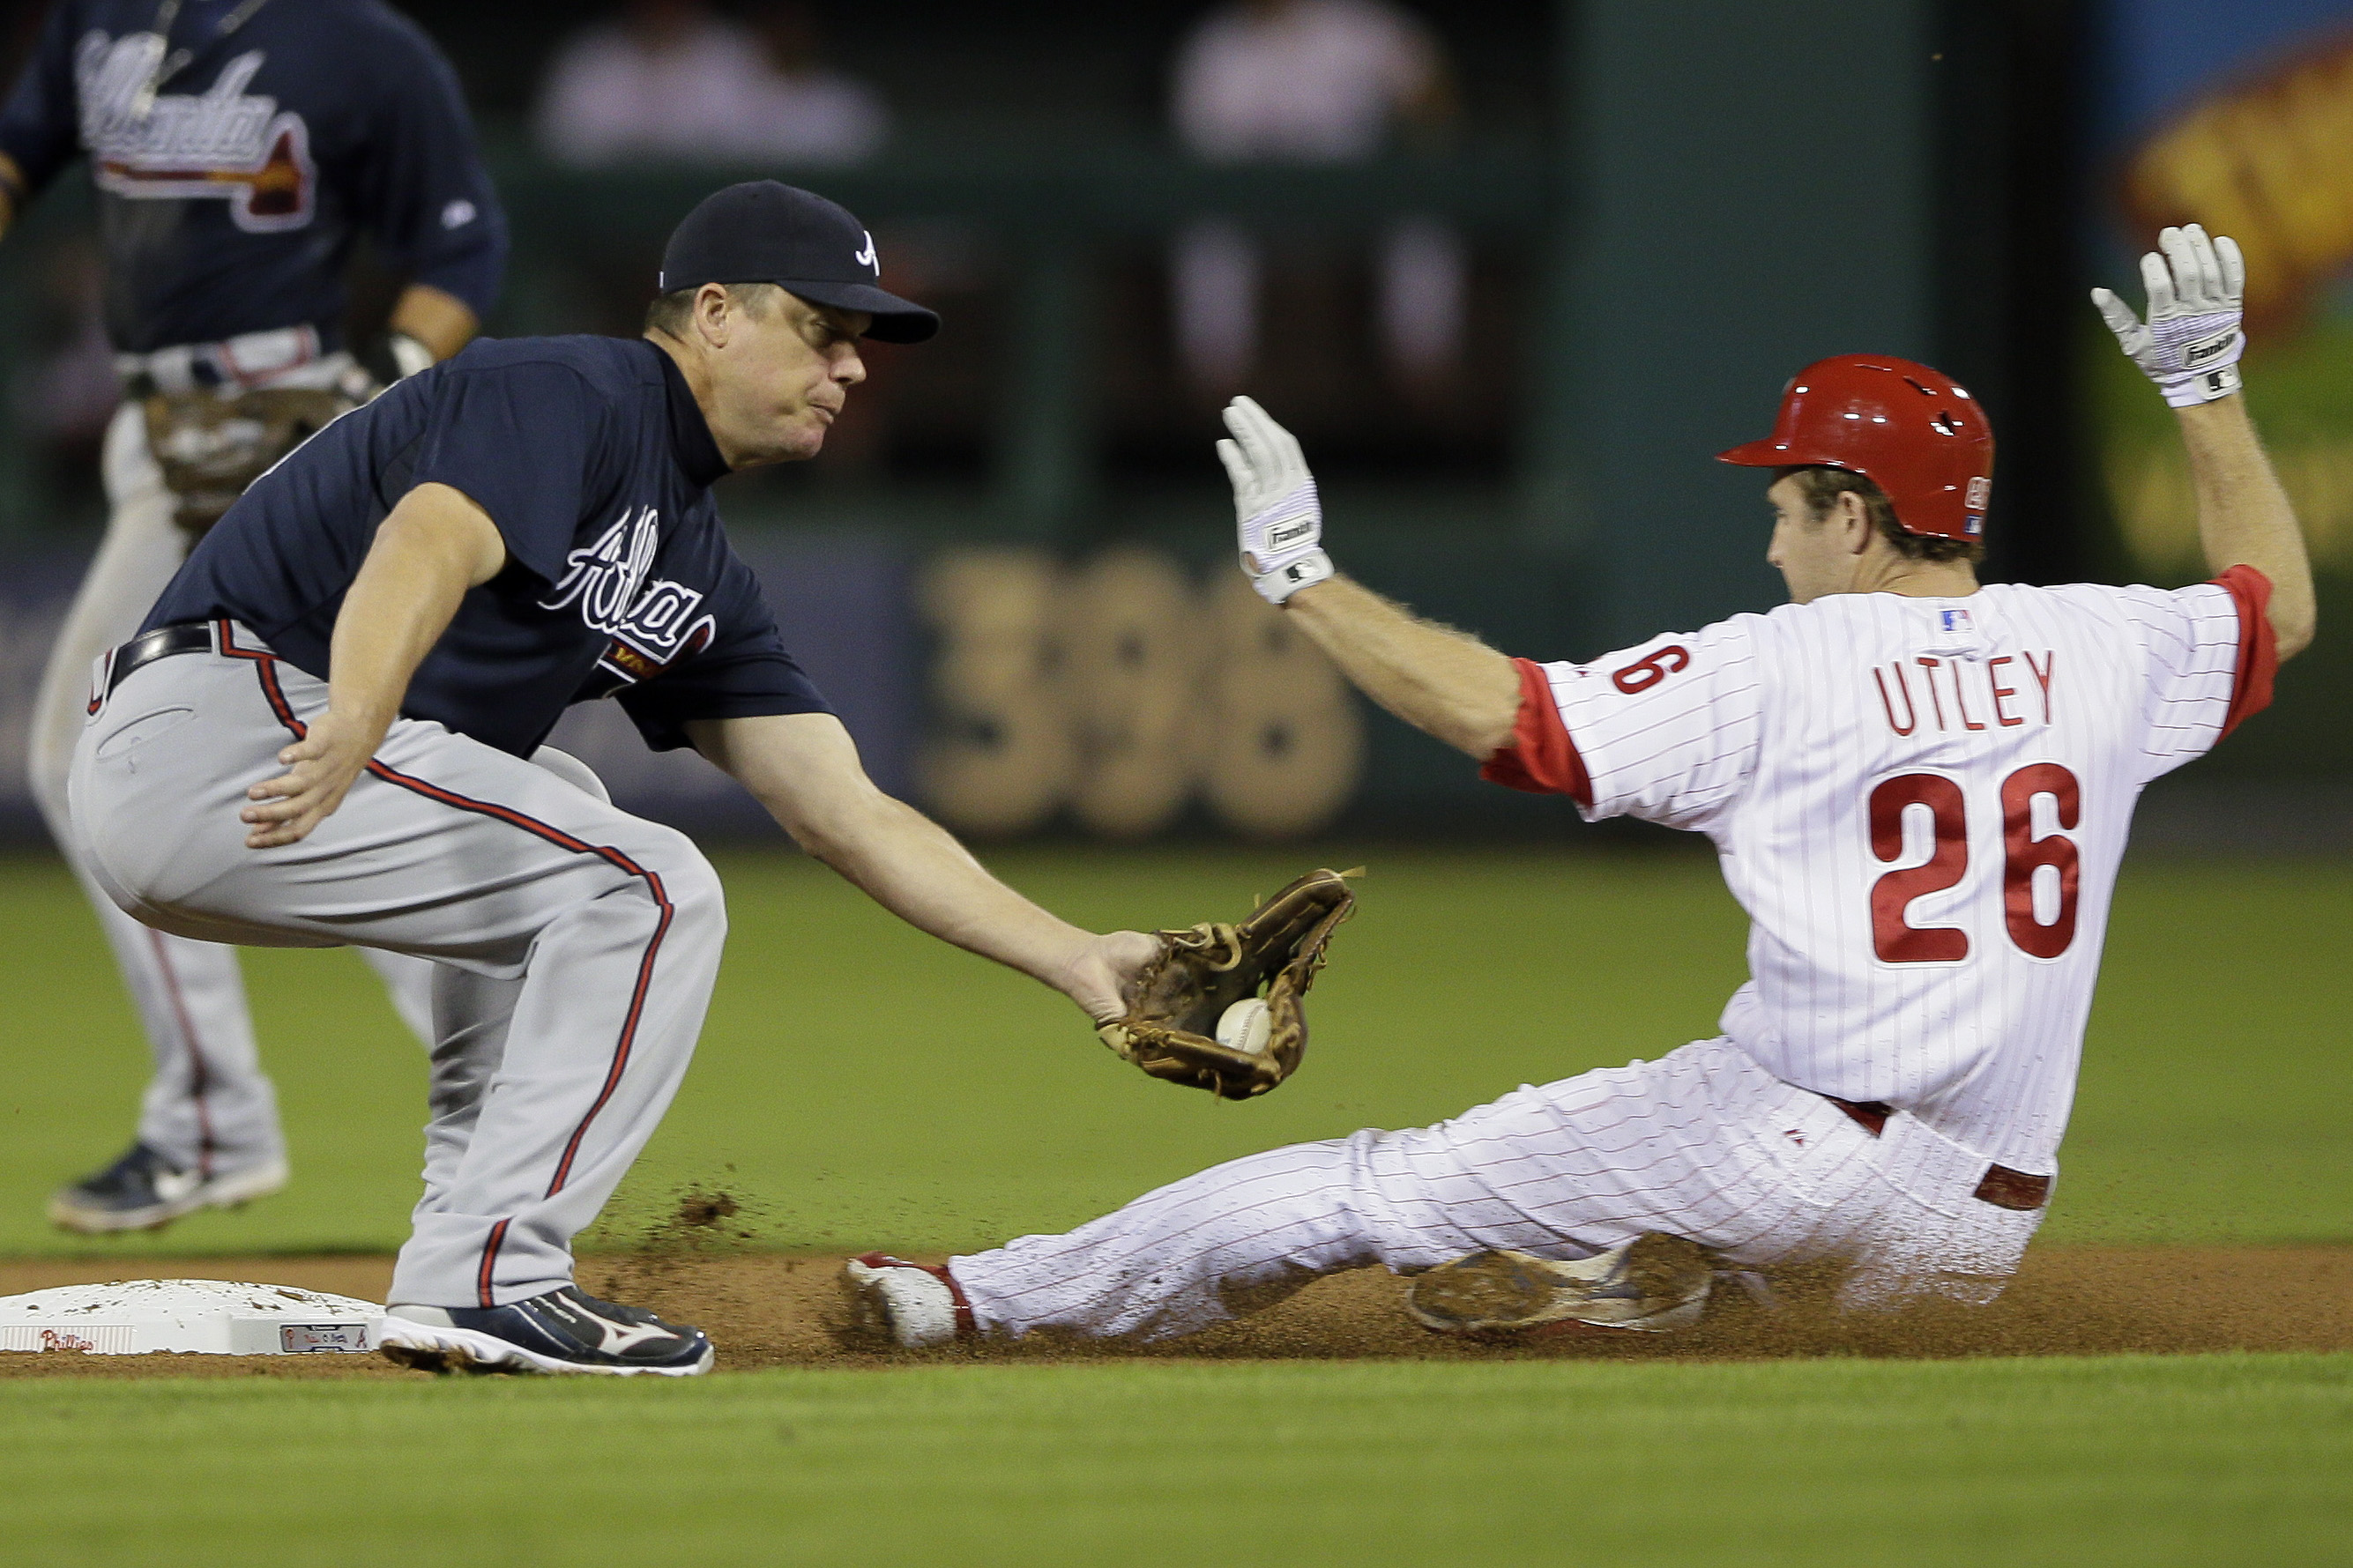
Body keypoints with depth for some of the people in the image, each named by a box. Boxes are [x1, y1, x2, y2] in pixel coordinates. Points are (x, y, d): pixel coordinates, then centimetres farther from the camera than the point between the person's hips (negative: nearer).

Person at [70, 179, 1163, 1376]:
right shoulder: (569, 396, -6)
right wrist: (355, 727, -46)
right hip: (228, 725, -10)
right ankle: (487, 1280, -13)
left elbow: (846, 816, 20)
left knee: (550, 835, 30)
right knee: (648, 891, -12)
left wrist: (1078, 962, 13)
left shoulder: (697, 574, 22)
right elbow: (428, 547, -27)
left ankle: (465, 1260, 19)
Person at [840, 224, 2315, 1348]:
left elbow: (1493, 710, -9)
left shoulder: (1779, 668, -6)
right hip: (1979, 1233, 5)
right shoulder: (2094, 649, 7)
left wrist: (1299, 574, 2)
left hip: (1787, 1148, -5)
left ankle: (996, 1299, 10)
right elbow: (2280, 605, 27)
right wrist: (2208, 385, 34)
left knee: (1385, 1184, 5)